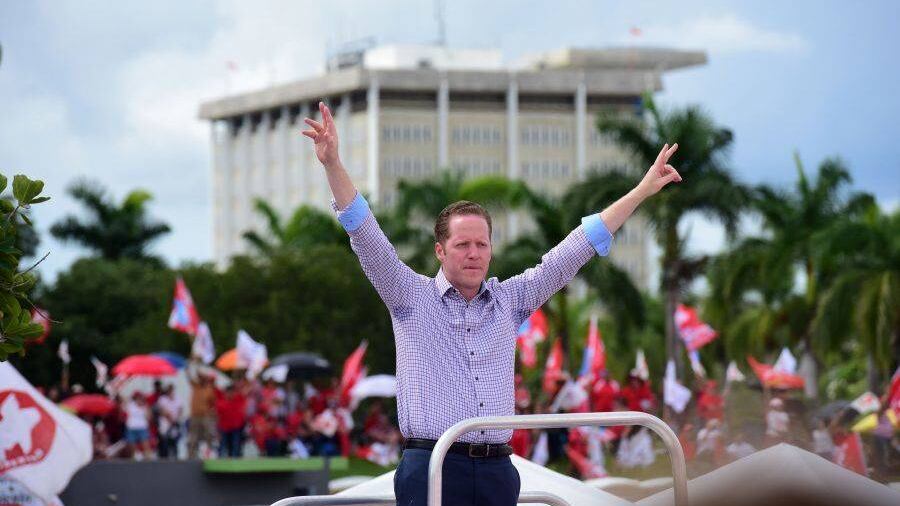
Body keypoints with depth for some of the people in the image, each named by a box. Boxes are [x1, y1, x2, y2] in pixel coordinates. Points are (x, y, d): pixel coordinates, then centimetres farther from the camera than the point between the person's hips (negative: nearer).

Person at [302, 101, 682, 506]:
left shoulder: (509, 301, 15)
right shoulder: (411, 298, 6)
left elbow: (576, 250, 17)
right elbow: (366, 237, -4)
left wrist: (642, 191, 17)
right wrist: (333, 164, -16)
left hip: (497, 471, 4)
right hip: (432, 468, -4)